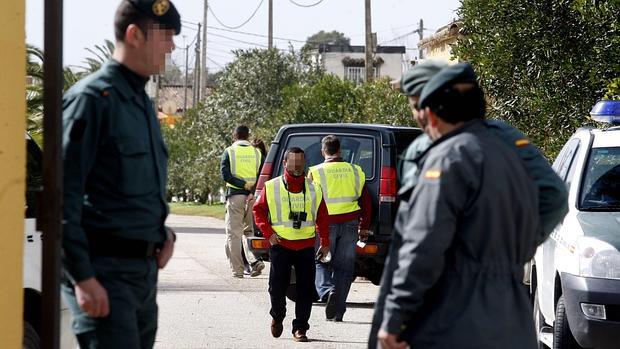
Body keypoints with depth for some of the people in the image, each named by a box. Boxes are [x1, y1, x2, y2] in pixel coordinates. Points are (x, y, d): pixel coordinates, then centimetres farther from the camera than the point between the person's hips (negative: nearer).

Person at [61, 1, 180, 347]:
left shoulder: (144, 104, 17)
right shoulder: (93, 97, -11)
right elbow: (63, 196, -16)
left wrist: (163, 232, 10)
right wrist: (83, 277, -20)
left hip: (145, 269, 9)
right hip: (105, 269, -9)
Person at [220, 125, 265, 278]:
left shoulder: (229, 152, 1)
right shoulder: (257, 153, 10)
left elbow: (225, 175, -11)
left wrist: (243, 184, -12)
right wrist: (252, 191, -9)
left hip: (235, 196, -3)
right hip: (253, 197, 3)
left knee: (234, 234, 3)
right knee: (249, 232, 14)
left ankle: (237, 270, 0)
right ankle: (255, 261, -9)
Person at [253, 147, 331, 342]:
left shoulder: (313, 189, 8)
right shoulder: (271, 187, 1)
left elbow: (322, 218, 13)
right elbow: (258, 210, 5)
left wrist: (325, 242, 10)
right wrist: (268, 232, -5)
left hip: (306, 247, 2)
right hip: (280, 245, -2)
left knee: (306, 290, -2)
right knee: (277, 287, 0)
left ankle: (300, 329, 6)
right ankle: (277, 317, 29)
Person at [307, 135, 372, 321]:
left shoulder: (316, 172, -4)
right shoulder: (355, 171, 7)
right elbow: (365, 201, 11)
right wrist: (364, 227, 19)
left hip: (326, 224, -2)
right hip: (350, 224, 3)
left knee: (321, 262, 11)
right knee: (343, 266, 7)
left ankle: (327, 290, -18)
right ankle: (336, 312, 7)